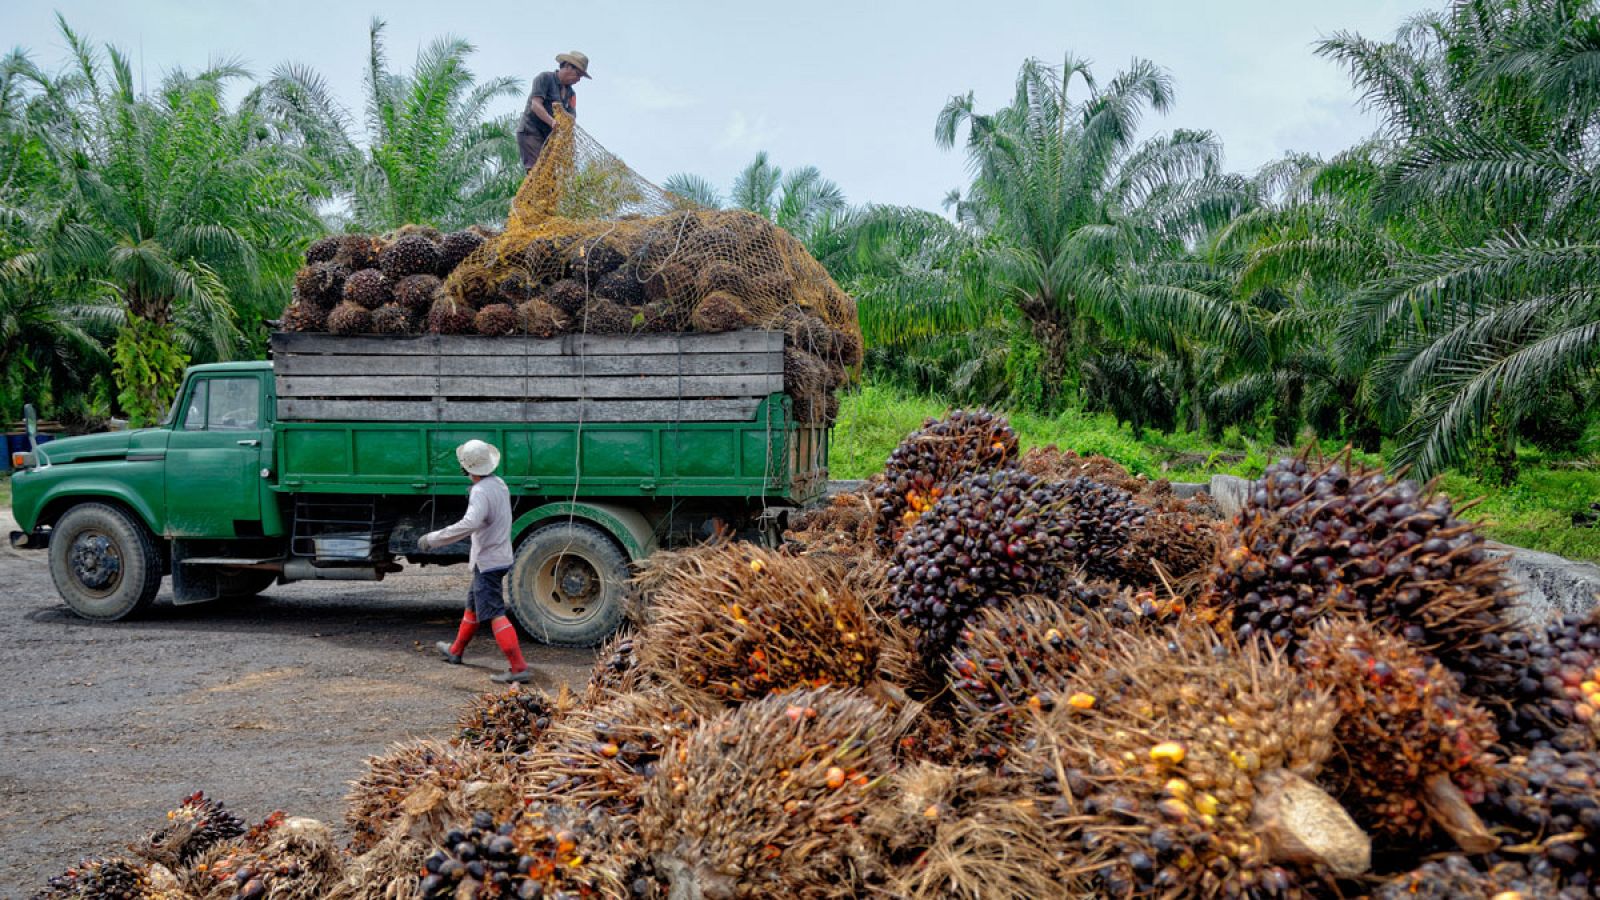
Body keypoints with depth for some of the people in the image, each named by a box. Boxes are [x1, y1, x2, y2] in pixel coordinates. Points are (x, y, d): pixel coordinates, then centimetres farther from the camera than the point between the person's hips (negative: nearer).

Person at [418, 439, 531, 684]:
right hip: (500, 556, 10)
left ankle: (518, 668, -18)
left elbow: (470, 523, -37)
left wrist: (434, 538, -33)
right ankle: (456, 651, 42)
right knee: (473, 605, 24)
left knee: (494, 614, -11)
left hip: (487, 561, -10)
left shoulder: (481, 491, -22)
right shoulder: (498, 483, 7)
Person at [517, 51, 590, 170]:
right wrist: (552, 122, -33)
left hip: (550, 137, 7)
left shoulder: (571, 93, 16)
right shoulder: (545, 78, -3)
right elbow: (535, 105, -17)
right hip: (531, 132, -6)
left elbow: (572, 117, 1)